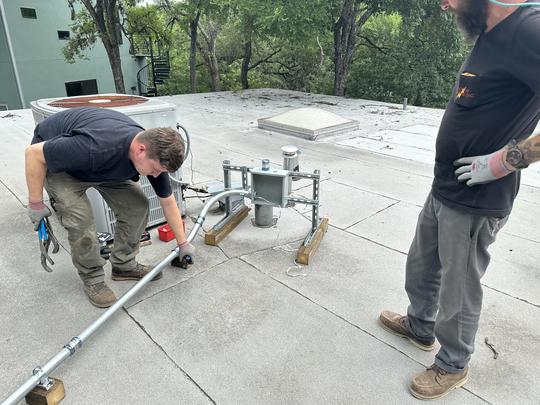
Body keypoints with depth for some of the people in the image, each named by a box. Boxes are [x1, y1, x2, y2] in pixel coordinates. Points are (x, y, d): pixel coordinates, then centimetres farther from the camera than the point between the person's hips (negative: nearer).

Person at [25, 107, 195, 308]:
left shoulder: (155, 152, -23)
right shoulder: (97, 146, -44)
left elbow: (167, 201, -7)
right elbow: (34, 153, -29)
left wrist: (183, 242, 1)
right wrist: (35, 203, -19)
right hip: (55, 158, -5)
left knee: (137, 206, -7)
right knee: (80, 219, -21)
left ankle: (124, 265, 13)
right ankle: (92, 277, 3)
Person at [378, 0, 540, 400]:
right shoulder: (490, 34, 8)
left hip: (474, 203, -9)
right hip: (443, 190, 9)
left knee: (458, 290, 10)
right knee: (421, 268, 23)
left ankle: (453, 366, 35)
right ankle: (420, 327, 48)